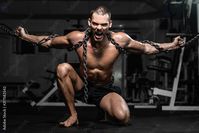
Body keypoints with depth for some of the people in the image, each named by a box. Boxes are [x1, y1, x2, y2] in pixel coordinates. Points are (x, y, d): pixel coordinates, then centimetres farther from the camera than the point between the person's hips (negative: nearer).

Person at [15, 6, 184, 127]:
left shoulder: (120, 39, -22)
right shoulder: (77, 38, -21)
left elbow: (146, 48, -6)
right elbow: (50, 42, -4)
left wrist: (172, 45, -9)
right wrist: (25, 36, -9)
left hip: (106, 90, 0)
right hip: (82, 85, 0)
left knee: (123, 117, -28)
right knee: (63, 68, -29)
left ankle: (104, 107, 14)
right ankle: (73, 115, -12)